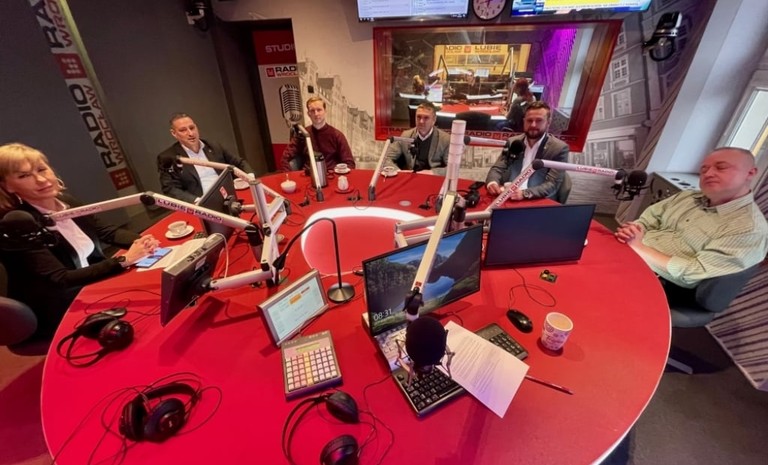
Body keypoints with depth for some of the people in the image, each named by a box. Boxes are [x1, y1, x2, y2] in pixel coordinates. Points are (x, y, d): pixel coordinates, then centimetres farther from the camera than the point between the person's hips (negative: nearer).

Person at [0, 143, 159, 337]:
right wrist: (124, 260, -33)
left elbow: (107, 231, 5)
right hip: (58, 313, -6)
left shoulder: (66, 202, -2)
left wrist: (139, 241, -16)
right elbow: (61, 280, -25)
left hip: (92, 289, 6)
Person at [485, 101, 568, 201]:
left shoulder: (559, 148, -1)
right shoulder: (512, 142, 10)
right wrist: (492, 182, -19)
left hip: (538, 203, -2)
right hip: (508, 199, 3)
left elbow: (552, 184, -10)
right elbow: (497, 169, 5)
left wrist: (525, 194, -28)